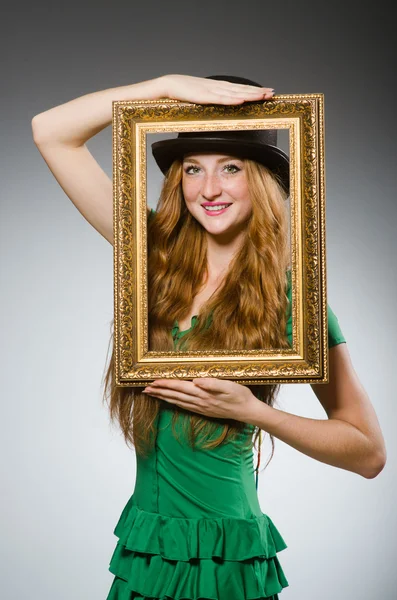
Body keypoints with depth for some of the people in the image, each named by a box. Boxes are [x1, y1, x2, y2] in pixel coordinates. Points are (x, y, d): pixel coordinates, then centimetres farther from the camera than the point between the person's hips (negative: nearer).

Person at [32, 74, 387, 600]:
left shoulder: (289, 295, -9)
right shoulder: (157, 256, 1)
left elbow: (369, 452, -7)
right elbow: (52, 132, -1)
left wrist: (253, 410, -18)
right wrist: (169, 84, -9)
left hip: (224, 557, -4)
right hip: (143, 544, 4)